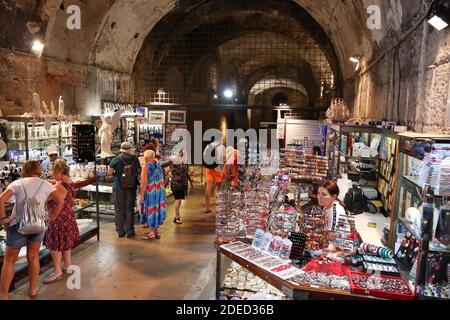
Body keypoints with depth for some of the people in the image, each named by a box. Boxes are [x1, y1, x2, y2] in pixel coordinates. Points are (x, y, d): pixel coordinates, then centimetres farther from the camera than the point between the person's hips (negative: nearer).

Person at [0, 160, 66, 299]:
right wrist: (52, 217, 5)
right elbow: (60, 202, -3)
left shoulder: (17, 183, 1)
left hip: (18, 224, -2)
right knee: (33, 257, 17)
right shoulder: (46, 185, 4)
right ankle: (33, 289, 27)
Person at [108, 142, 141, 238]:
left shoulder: (115, 159, -8)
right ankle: (130, 231, 15)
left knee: (119, 210, 9)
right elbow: (139, 172, 3)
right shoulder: (135, 159, -4)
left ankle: (120, 231, 15)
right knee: (129, 209, 10)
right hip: (131, 188, 1)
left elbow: (109, 173, -5)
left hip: (118, 187, -1)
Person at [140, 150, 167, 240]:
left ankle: (151, 232, 12)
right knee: (157, 209, 15)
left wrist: (141, 195, -14)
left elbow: (144, 182, -20)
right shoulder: (159, 166, 3)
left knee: (150, 210, 5)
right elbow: (162, 180, 7)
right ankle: (157, 231, 23)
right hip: (159, 192, 6)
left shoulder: (146, 167, -15)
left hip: (150, 193, -6)